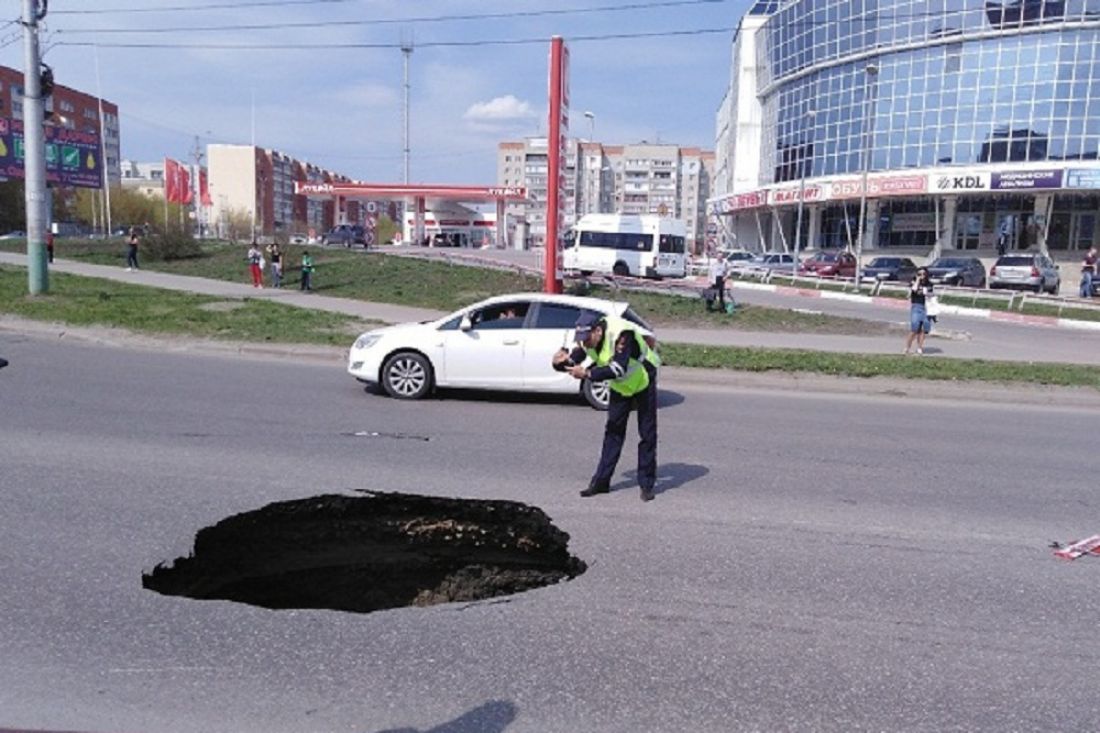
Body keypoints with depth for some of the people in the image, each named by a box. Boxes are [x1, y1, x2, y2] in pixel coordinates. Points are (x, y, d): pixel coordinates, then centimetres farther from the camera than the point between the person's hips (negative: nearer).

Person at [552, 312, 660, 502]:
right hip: (620, 386, 6)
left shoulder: (621, 334, -37)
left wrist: (587, 374, -47)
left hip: (643, 382, -6)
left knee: (647, 434, -2)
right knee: (613, 431, 7)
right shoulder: (587, 338, -15)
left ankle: (646, 484, 6)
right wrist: (561, 361, -35)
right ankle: (601, 481, 11)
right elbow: (573, 360, -12)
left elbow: (618, 368, -44)